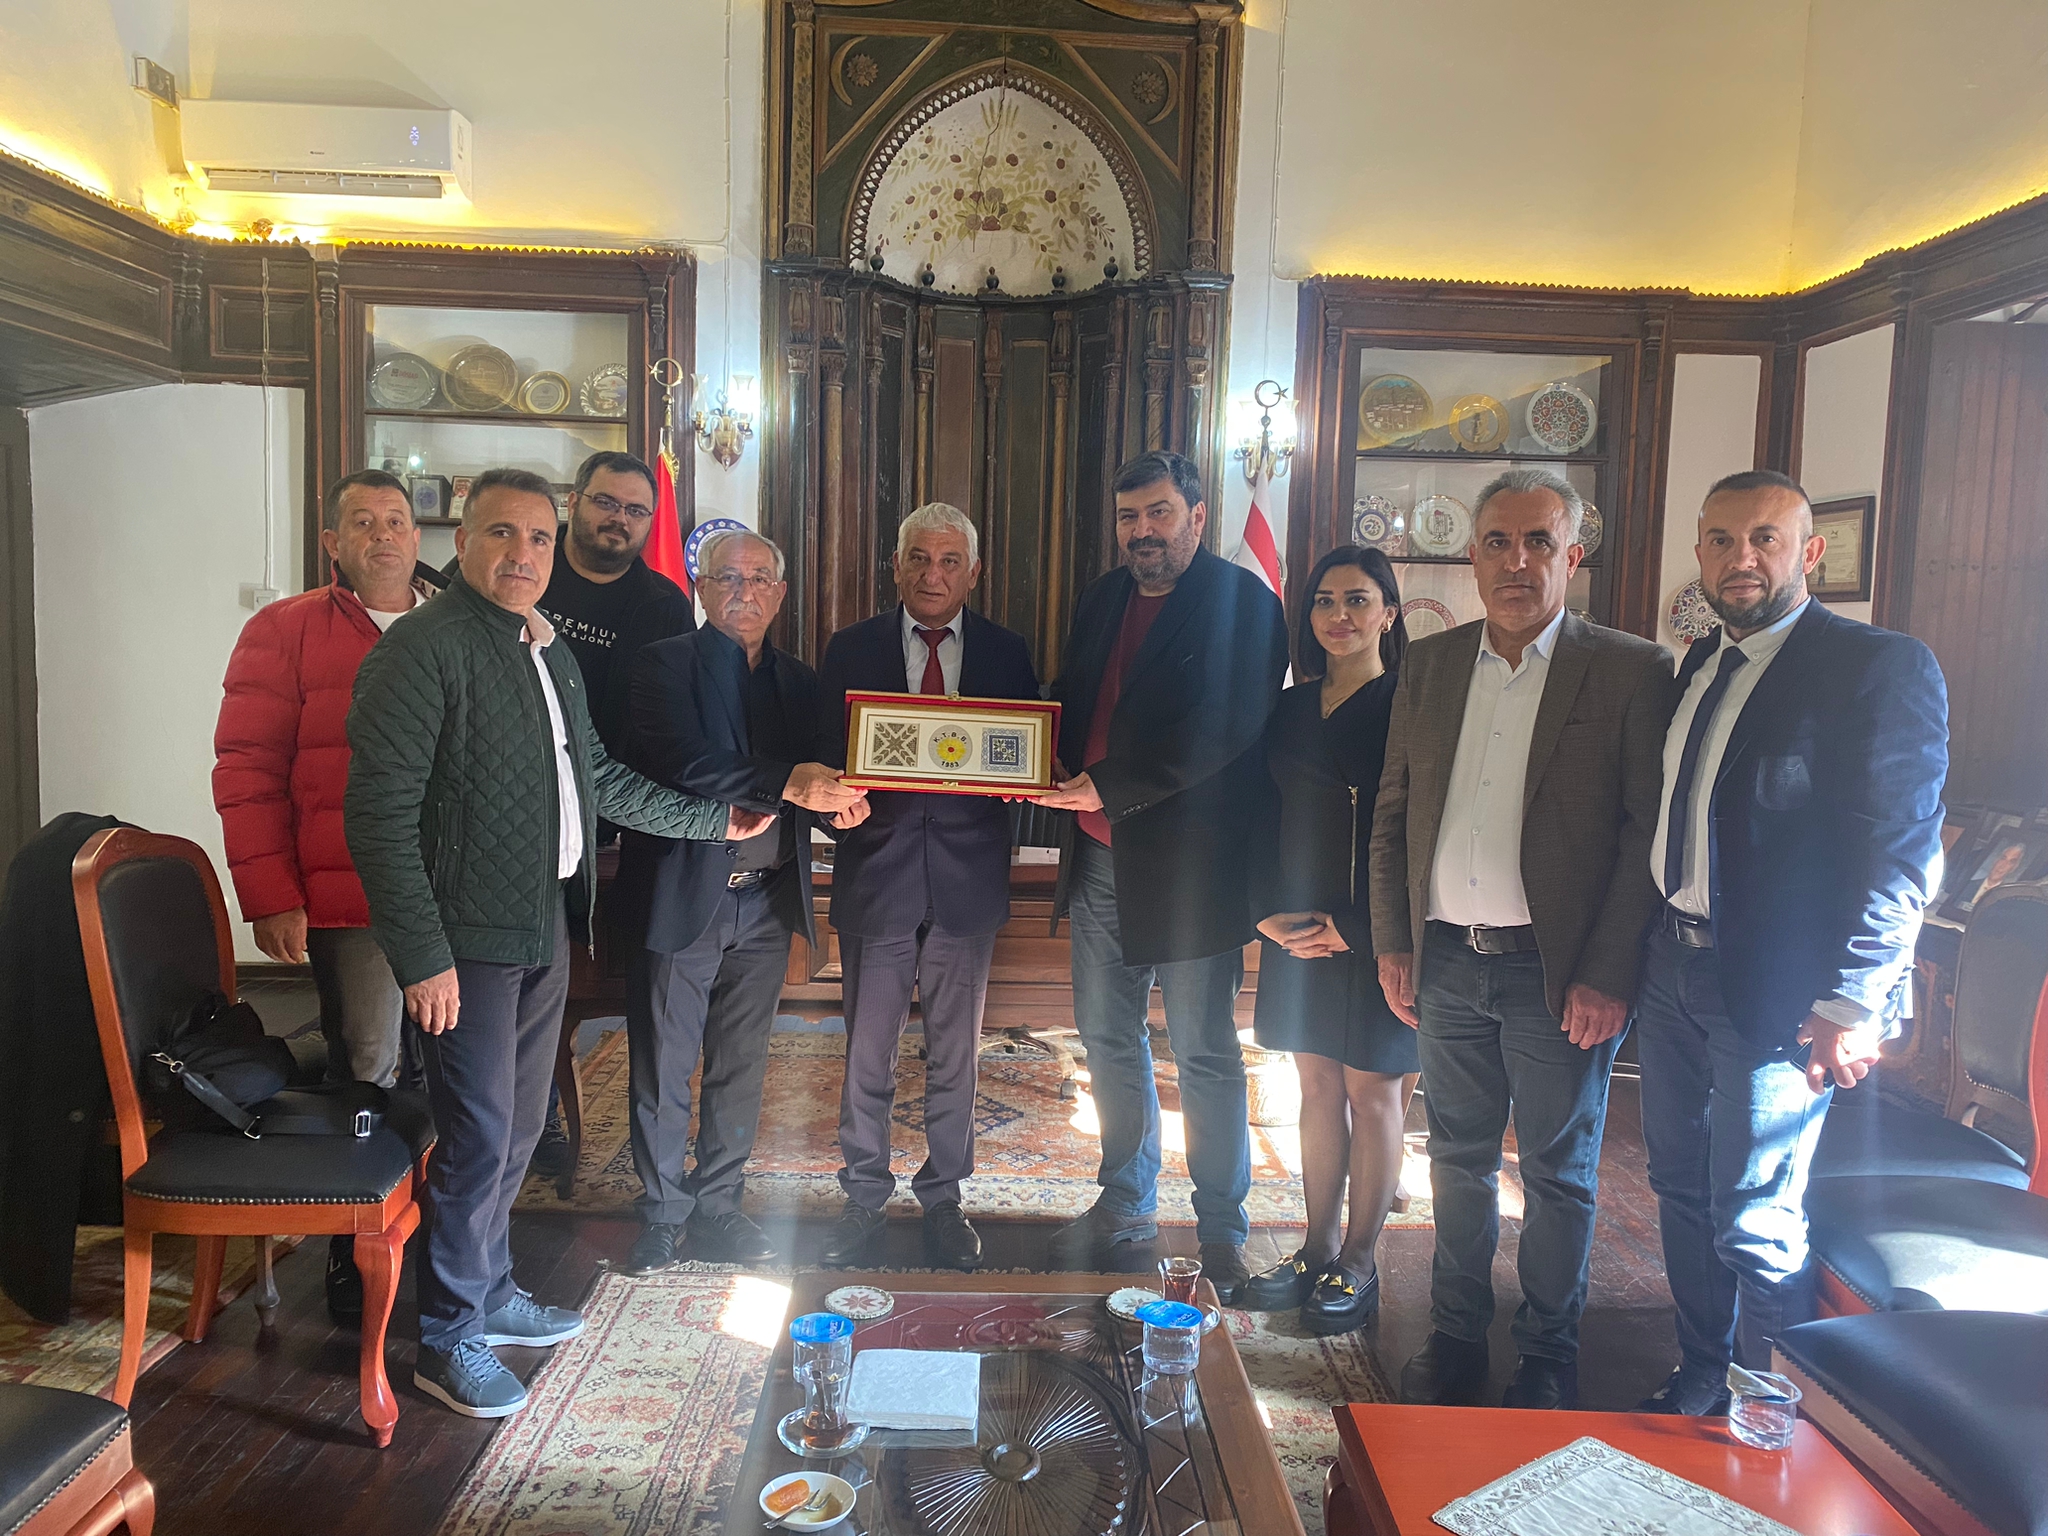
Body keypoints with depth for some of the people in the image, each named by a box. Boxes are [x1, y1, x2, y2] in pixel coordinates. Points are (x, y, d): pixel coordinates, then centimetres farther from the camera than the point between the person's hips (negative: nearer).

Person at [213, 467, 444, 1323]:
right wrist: (271, 898, -8)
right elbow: (247, 771, -1)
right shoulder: (285, 632, 2)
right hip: (350, 898, -3)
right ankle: (355, 1259, 20)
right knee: (365, 1075, 2)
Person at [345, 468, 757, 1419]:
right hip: (469, 939, -8)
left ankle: (488, 1291, 35)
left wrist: (715, 820, 23)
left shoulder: (548, 650, 13)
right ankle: (447, 1339, 17)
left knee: (518, 1126, 17)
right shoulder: (423, 649, -14)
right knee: (479, 1136, -2)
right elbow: (379, 813, -18)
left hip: (544, 927, 8)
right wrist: (422, 955, -22)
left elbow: (596, 779, 22)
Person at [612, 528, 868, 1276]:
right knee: (663, 1068, 5)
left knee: (740, 1068, 13)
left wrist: (839, 799, -17)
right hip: (682, 895, -4)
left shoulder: (798, 681, 12)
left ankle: (718, 1208, 27)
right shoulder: (666, 663, -4)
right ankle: (663, 1216, 21)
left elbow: (812, 775, 8)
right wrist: (787, 783, -32)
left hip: (766, 900, 4)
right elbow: (680, 760, -20)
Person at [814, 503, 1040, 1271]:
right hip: (878, 869, 0)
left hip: (967, 873, 1)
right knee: (866, 1051, 7)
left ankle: (943, 1195, 28)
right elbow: (829, 754, 1)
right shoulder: (852, 648, 4)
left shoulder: (1006, 653, 5)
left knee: (954, 1050, 12)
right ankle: (864, 1198, 24)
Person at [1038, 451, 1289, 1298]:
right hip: (1100, 857, 7)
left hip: (1188, 862, -7)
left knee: (1204, 1053, 4)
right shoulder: (1102, 598, 13)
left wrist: (1107, 785, -24)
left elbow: (1223, 728, -21)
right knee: (1107, 1037, 16)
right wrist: (1048, 763, -4)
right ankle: (1127, 1200, 35)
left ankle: (1222, 1233, 20)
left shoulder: (1241, 603, -10)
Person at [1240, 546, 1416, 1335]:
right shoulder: (1291, 707, 9)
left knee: (1371, 1091, 5)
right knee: (1318, 1086, 12)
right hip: (1297, 931, 5)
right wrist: (1270, 910, -3)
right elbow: (1265, 819, 10)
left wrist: (1355, 929, -15)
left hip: (1371, 933, -5)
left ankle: (1359, 1264, 17)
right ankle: (1319, 1249, 24)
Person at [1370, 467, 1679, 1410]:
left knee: (1558, 1173, 10)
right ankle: (1456, 1337, 32)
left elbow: (1650, 833, -8)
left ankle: (1547, 1360, 27)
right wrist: (1392, 943, 6)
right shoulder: (1429, 666, 8)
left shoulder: (1631, 673, -6)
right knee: (1458, 1158, 16)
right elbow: (1391, 814, 11)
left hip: (1557, 969, -4)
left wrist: (1608, 974, -13)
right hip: (1447, 960, 4)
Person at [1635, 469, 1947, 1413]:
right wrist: (1640, 956, 11)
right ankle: (1700, 1380, 36)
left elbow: (1902, 851, -15)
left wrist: (1851, 1004, -18)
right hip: (1672, 970, 7)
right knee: (1682, 1192, 17)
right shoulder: (1699, 665, 13)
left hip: (1776, 989, -7)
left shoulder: (1881, 667, -10)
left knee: (1756, 1226, 1)